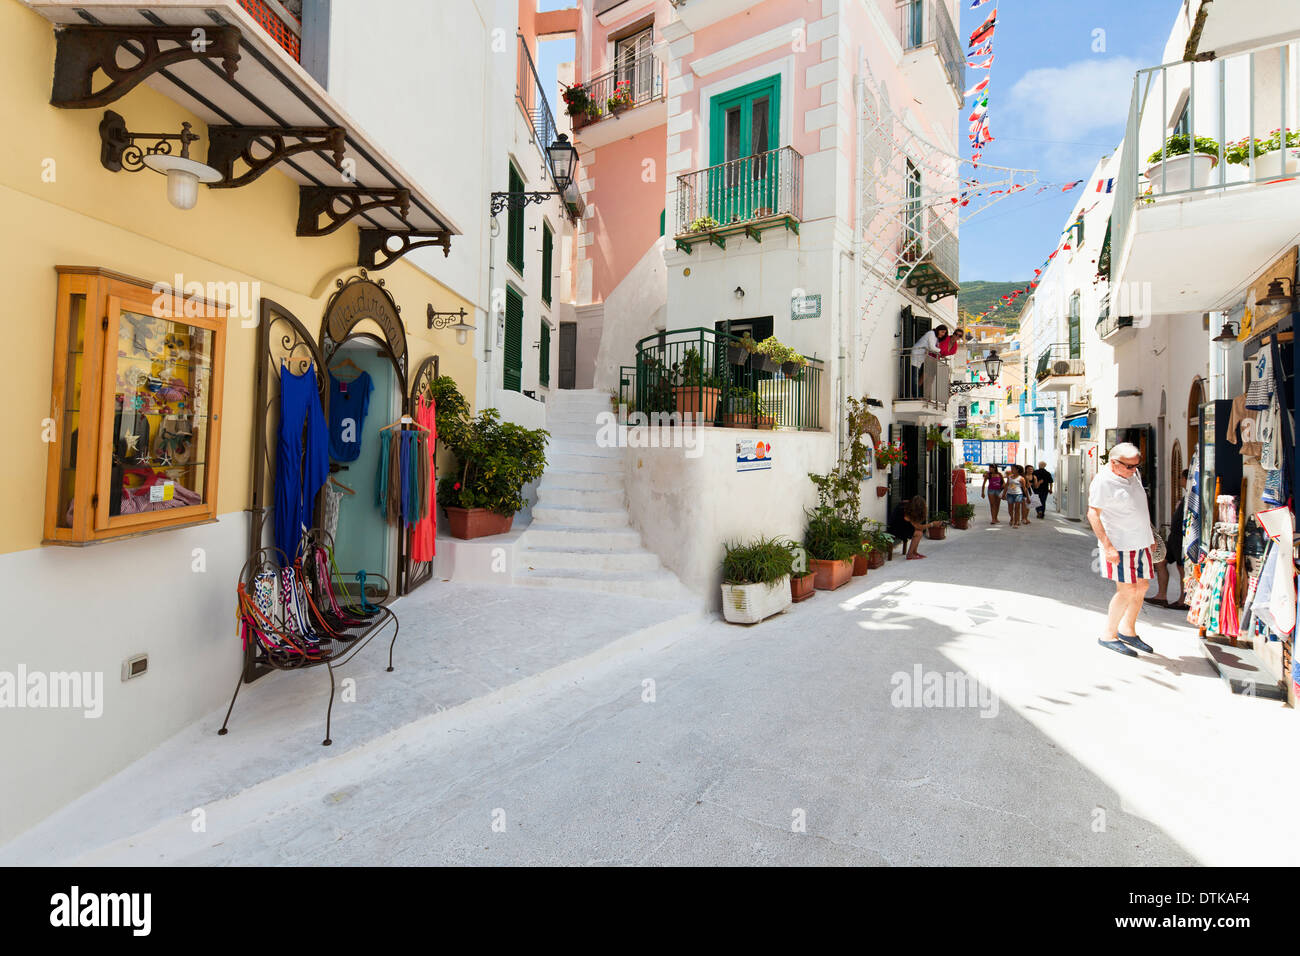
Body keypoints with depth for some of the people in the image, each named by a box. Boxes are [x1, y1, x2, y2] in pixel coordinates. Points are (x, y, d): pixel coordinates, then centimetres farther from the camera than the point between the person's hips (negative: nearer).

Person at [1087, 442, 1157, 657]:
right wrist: (1107, 546, -24)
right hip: (1119, 544, -9)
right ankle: (1108, 635, 6)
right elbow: (1093, 514, -19)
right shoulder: (1103, 481, -16)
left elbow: (1139, 508, 23)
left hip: (1140, 542, 9)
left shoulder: (1133, 475, 11)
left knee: (1141, 587, 12)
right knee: (1127, 591, -7)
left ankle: (1127, 630, 28)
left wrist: (1149, 535, 23)